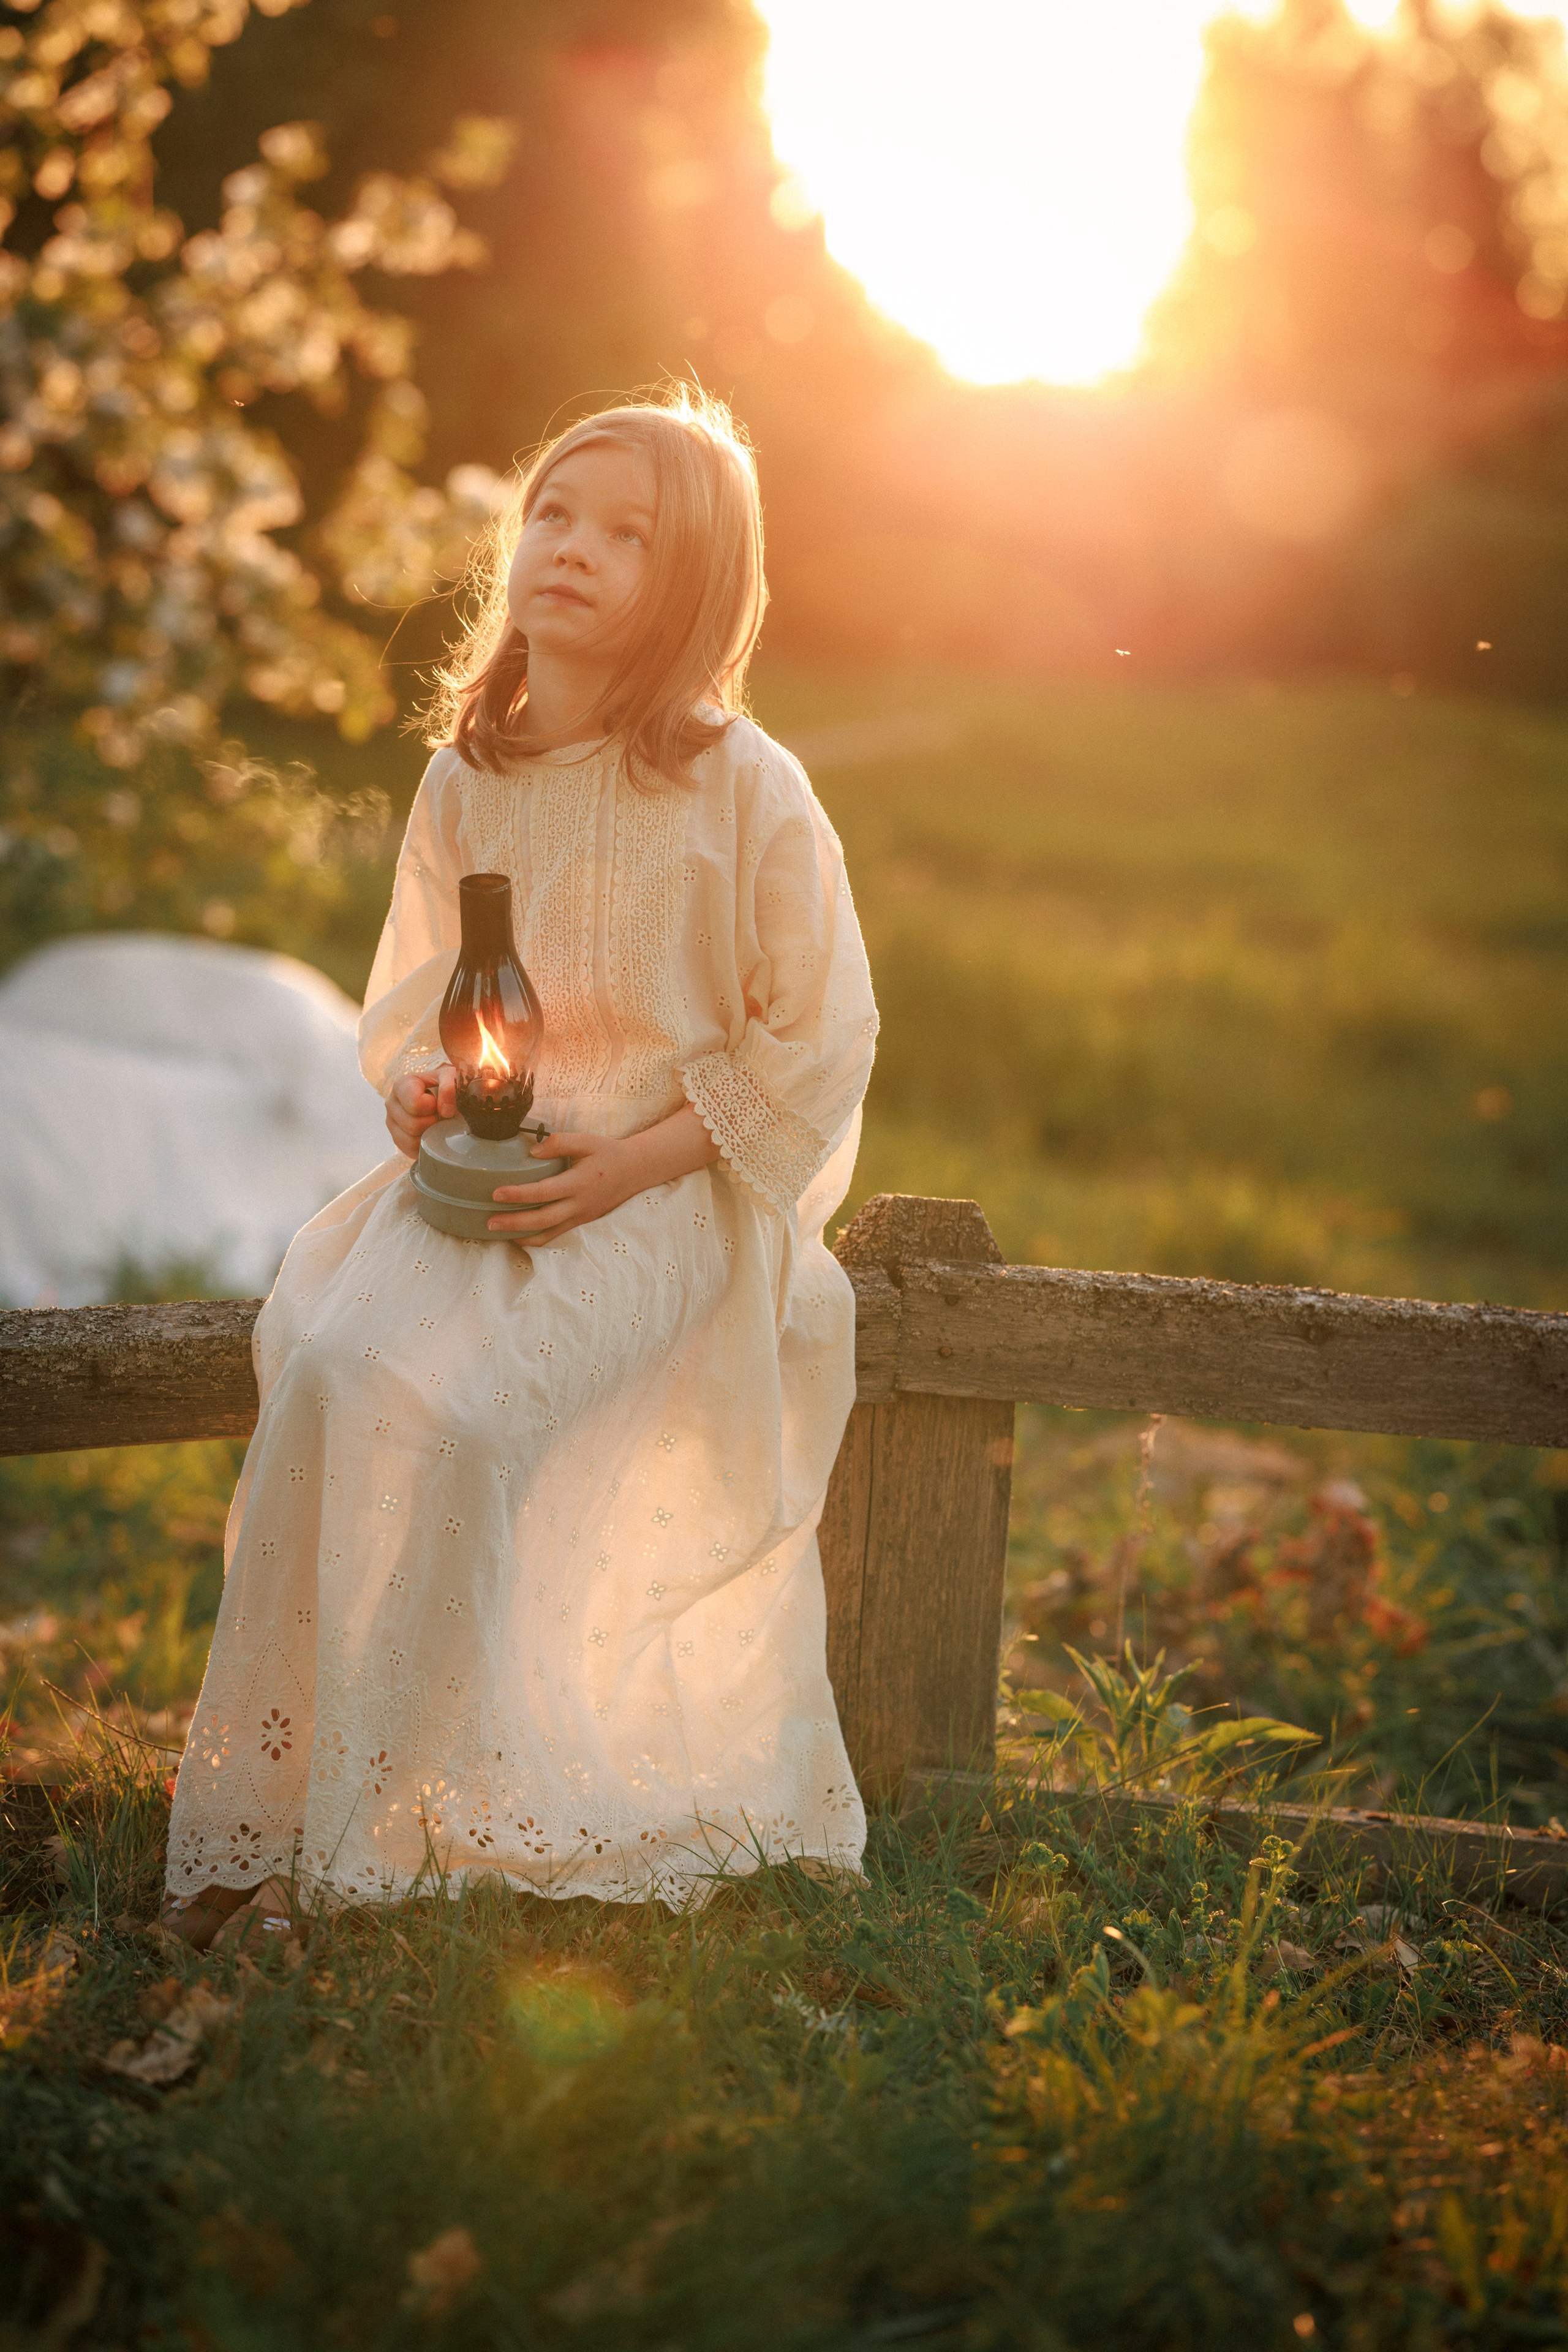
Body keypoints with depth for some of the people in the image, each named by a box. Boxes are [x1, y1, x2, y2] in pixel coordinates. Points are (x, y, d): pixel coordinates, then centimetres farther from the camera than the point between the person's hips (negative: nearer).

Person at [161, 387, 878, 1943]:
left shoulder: (745, 790, -7)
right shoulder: (464, 780, 8)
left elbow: (819, 1041, -5)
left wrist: (630, 1162, -16)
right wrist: (415, 1086, -7)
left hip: (670, 1191, -5)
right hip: (473, 1173, 5)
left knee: (441, 1401, -28)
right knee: (326, 1363, -23)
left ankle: (382, 1831, -13)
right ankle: (261, 1819, -12)